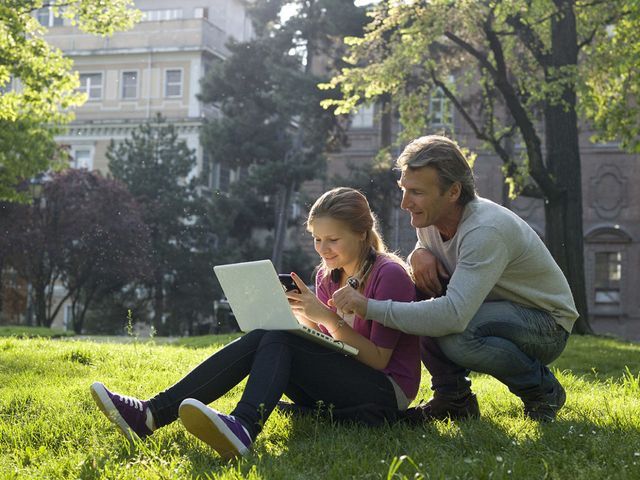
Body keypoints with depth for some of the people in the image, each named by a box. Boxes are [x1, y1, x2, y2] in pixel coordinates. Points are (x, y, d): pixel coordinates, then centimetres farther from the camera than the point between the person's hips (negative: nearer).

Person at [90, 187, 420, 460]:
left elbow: (379, 359, -14)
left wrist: (328, 318, -23)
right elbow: (326, 344, 12)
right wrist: (305, 316, -7)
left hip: (386, 392, -6)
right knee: (261, 340, -17)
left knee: (277, 339, -26)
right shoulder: (327, 275, 11)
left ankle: (243, 427, -53)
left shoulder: (390, 275, -11)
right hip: (338, 385, 6)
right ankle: (151, 414, -29)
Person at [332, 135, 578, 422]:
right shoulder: (430, 218, -7)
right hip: (490, 310, 8)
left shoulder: (486, 231, -33)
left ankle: (543, 390, -8)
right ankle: (453, 398, -3)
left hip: (548, 325, -7)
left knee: (454, 335, -35)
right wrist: (419, 254, -13)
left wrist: (370, 307, -41)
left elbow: (454, 316, -43)